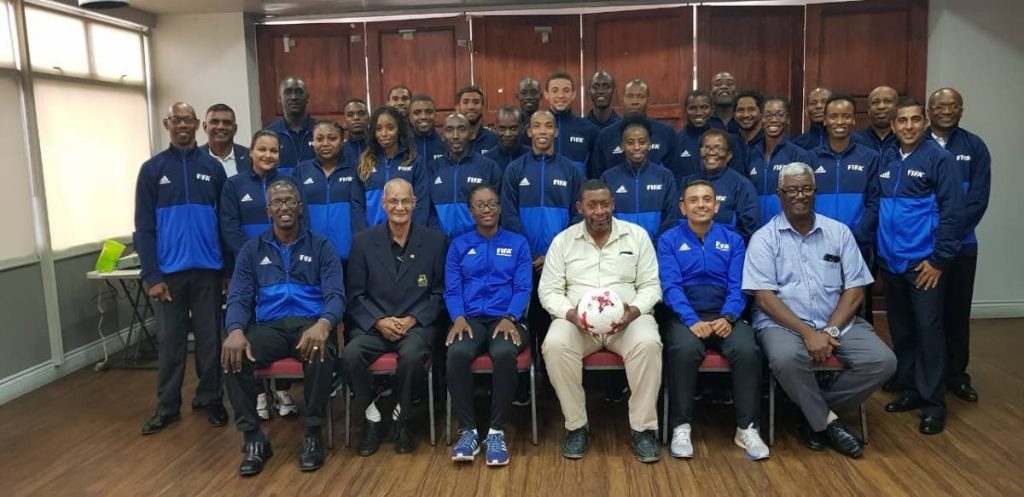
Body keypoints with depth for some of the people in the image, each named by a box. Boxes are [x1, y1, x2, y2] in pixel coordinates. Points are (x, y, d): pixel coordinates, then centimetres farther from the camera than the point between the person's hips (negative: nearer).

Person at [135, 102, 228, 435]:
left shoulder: (213, 167, 4)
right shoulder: (152, 169, 2)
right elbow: (144, 227, -1)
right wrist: (151, 275, -8)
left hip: (208, 269, 0)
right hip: (169, 270, 0)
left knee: (210, 338, 8)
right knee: (170, 340, 8)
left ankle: (210, 398, 21)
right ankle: (167, 406, 18)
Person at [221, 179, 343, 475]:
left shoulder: (321, 247, 9)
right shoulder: (252, 250, 15)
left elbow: (336, 296, -3)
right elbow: (238, 298, 5)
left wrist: (323, 324, -27)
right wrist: (235, 331, -20)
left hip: (310, 323, -2)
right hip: (269, 326, 2)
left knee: (320, 355, -36)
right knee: (231, 357, -28)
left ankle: (312, 434, -14)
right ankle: (254, 439, -12)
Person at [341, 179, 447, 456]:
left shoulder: (434, 240, 4)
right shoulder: (363, 241, 5)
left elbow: (439, 292, 4)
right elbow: (356, 295, 4)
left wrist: (412, 319, -11)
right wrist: (379, 321, -13)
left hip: (417, 324, -1)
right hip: (374, 325, 1)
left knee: (412, 355, -34)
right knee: (350, 355, -29)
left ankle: (402, 417, -5)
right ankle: (372, 417, -3)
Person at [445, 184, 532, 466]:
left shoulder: (518, 243, 13)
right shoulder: (459, 246, 16)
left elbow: (523, 288, 3)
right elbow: (451, 290, 8)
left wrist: (509, 318, -15)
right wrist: (458, 317, -13)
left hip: (506, 319, -1)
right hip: (470, 319, 1)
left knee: (504, 353, -36)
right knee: (457, 353, -34)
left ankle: (497, 431, -21)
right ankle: (467, 430, -20)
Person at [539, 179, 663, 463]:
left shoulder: (637, 235, 8)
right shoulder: (563, 240, 8)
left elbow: (651, 285, 6)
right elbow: (548, 290, 5)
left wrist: (634, 310, -15)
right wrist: (570, 314, -16)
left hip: (628, 318, 0)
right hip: (576, 320, 0)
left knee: (648, 344, -33)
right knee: (555, 346, -32)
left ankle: (643, 428, -17)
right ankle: (576, 426, -14)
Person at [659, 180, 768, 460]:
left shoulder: (733, 240, 13)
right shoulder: (669, 240, 7)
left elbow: (737, 286, 3)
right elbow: (671, 286, -6)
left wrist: (728, 317, -17)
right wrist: (692, 321, -21)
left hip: (725, 316, 2)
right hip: (685, 317, -2)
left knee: (747, 350, -29)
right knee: (684, 350, -34)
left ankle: (747, 427, -13)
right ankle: (681, 427, -19)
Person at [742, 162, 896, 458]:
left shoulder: (838, 232, 9)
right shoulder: (764, 238, 0)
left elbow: (855, 289, 5)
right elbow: (764, 296, -9)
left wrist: (831, 331, -10)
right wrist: (807, 333, -18)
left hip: (837, 323, 4)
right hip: (782, 323, -4)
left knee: (882, 361, -18)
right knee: (787, 358, -35)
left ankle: (815, 414, 0)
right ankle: (828, 420, -8)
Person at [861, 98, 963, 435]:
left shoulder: (940, 159, -7)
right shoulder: (886, 160, 9)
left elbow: (952, 213, -10)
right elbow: (873, 204, 11)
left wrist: (939, 259, -13)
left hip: (924, 263, -5)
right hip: (890, 262, 5)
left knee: (928, 331, -1)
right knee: (900, 330, 14)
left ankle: (934, 403, 9)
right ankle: (909, 390, 27)